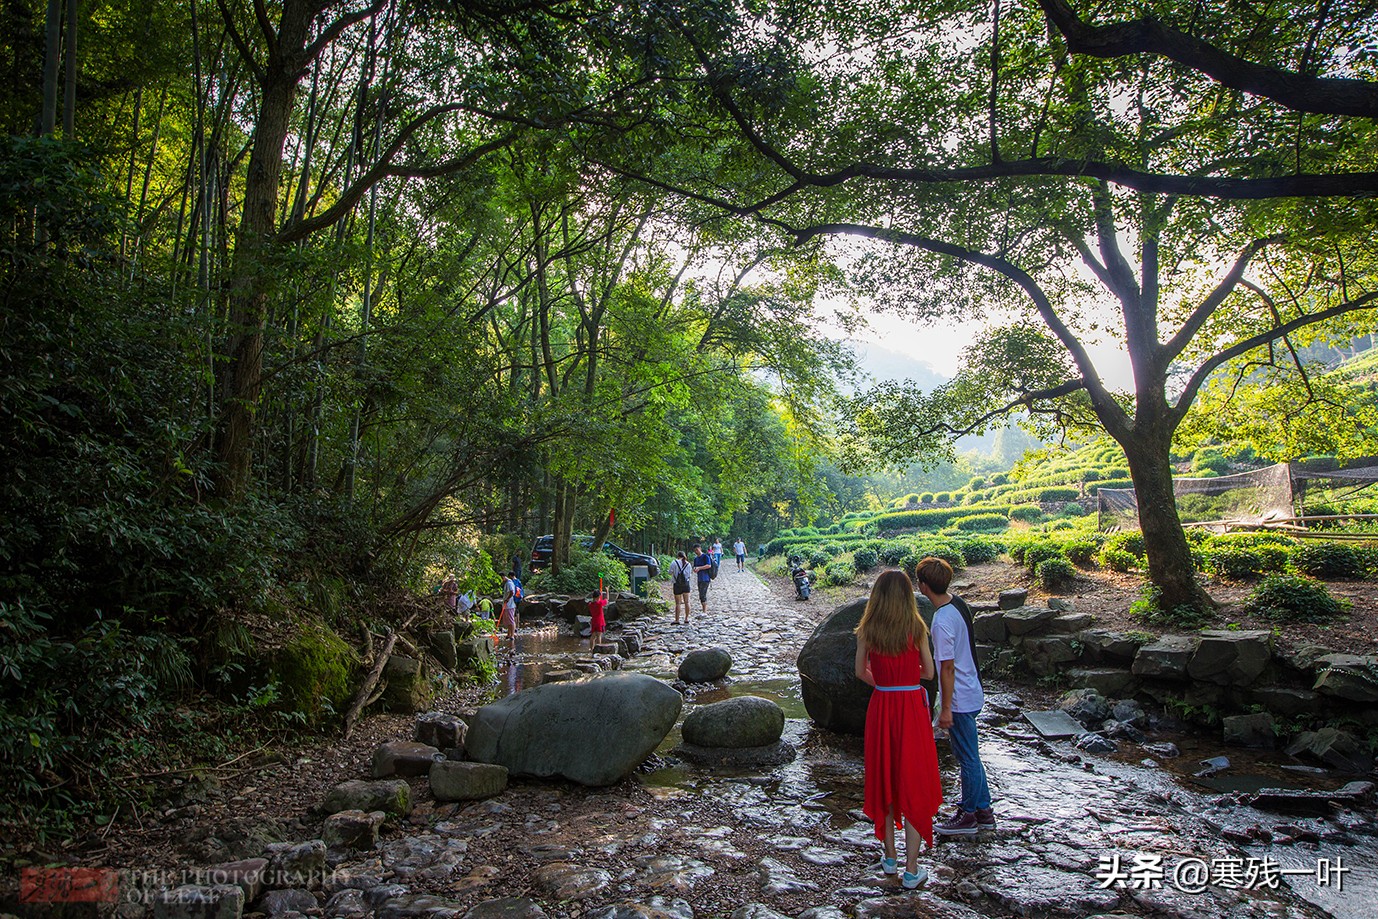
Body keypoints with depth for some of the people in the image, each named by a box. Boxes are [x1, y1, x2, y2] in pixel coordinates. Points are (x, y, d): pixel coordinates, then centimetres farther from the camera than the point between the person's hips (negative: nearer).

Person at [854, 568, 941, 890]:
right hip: (912, 709, -2)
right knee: (913, 784, 7)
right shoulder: (916, 628, -9)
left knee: (883, 780, 17)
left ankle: (890, 858, 29)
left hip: (881, 707, 2)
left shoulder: (867, 630, -5)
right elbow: (928, 673, -1)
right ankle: (911, 869, 11)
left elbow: (861, 672, 5)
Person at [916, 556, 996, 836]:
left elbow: (947, 668, -23)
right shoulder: (958, 603, 1)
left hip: (959, 699, -9)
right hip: (972, 693, 9)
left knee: (967, 758, 6)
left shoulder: (942, 621, -26)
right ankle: (983, 811, 31)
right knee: (969, 756, 20)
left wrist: (946, 708, -16)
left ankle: (968, 816, 22)